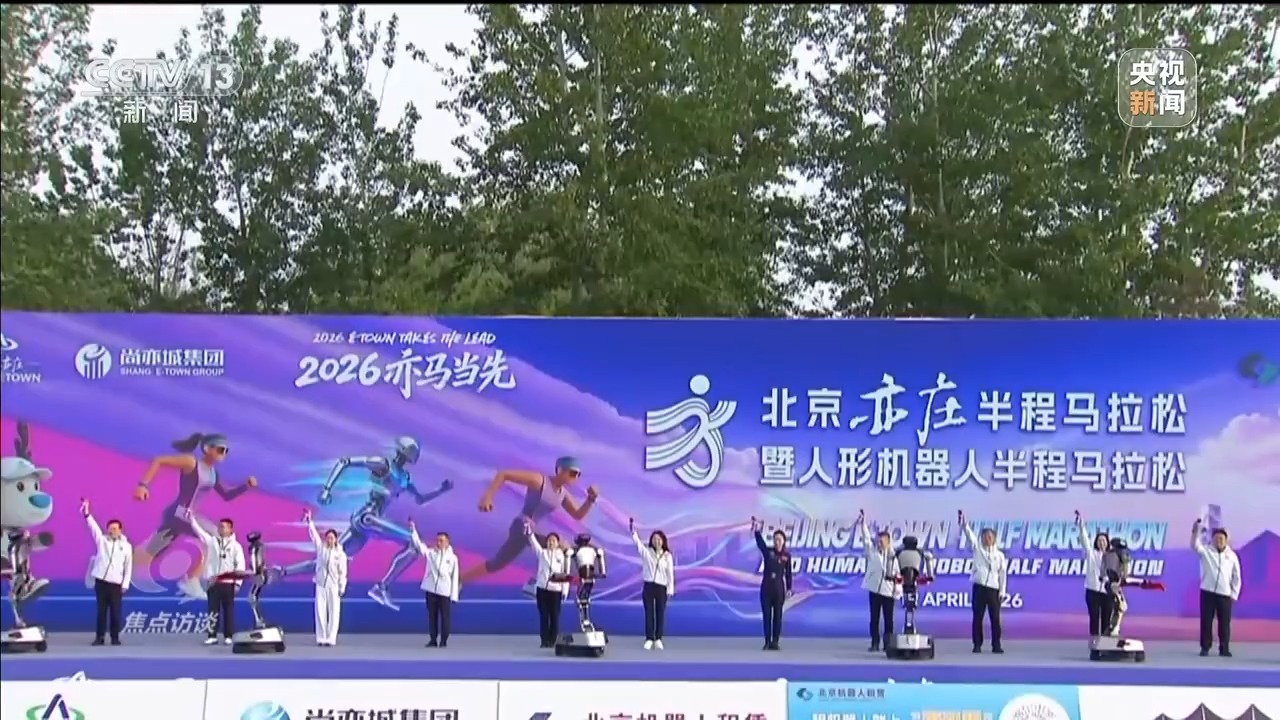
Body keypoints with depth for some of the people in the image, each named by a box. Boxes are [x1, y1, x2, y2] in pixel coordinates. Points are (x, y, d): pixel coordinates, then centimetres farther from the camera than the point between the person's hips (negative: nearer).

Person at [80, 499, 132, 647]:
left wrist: (125, 584, -1)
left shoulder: (126, 546, 4)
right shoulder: (101, 540, 6)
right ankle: (100, 637, 9)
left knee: (116, 611, 0)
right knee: (101, 610, 4)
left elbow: (128, 567, 5)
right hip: (101, 581, 1)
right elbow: (94, 527, -9)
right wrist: (87, 514, -25)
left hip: (116, 583, -1)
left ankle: (115, 637, 7)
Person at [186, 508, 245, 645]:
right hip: (213, 582, 2)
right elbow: (198, 530, 4)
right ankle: (212, 636, 5)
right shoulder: (212, 541, 9)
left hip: (228, 583, -2)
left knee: (228, 610, 2)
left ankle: (228, 636, 6)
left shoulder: (236, 545, 1)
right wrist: (191, 518, -7)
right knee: (213, 610, 3)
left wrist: (238, 583, -8)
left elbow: (240, 565, -2)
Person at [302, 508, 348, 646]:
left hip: (333, 586, -2)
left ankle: (331, 639, 0)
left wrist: (342, 588, -7)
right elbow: (314, 535, -3)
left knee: (333, 612, -2)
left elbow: (342, 572, -4)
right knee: (320, 612, 2)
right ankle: (321, 638, 4)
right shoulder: (321, 548, 4)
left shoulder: (341, 554, -4)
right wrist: (309, 522, -13)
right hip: (320, 585, 2)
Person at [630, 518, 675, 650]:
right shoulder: (646, 552, 4)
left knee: (660, 614, 2)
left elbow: (670, 573, 2)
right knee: (649, 613, 0)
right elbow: (637, 542, -12)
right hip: (648, 586, 0)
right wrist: (633, 531, -30)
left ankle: (658, 639, 7)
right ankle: (649, 639, 3)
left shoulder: (668, 556, 2)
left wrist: (670, 589, -2)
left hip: (661, 587, 0)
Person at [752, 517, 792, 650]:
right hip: (766, 586, 0)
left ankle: (775, 642, 7)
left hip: (779, 587, 0)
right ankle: (767, 642, 6)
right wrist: (757, 532, -34)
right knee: (766, 615, 1)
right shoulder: (768, 551, 0)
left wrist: (789, 588, 1)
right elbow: (760, 543, -17)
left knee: (777, 615, 2)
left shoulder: (787, 556, 2)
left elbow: (788, 573, 5)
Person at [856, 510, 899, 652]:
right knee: (875, 618, 2)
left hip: (889, 591, 0)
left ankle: (888, 643, 10)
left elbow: (898, 574, 6)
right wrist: (862, 524, -16)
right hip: (875, 589, 0)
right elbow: (866, 538, -5)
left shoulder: (893, 556, 6)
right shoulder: (872, 551, 6)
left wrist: (898, 591, 2)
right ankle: (875, 643, 6)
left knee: (888, 618, 3)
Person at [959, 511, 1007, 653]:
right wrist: (964, 523, -20)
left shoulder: (999, 555, 10)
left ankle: (996, 645, 6)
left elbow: (1003, 574, 7)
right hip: (979, 587, 0)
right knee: (977, 617, 0)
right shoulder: (977, 548, 9)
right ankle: (977, 645, 5)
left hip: (993, 589, 0)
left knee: (995, 618, -1)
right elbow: (969, 534, -5)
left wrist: (1002, 591, 0)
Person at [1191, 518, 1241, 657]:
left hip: (1225, 594, 1)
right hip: (1207, 592, -1)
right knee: (1206, 621, 0)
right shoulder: (1206, 552, 2)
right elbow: (1195, 545, -18)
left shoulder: (1232, 555, 6)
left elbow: (1236, 577, 9)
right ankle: (1205, 647, 8)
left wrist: (1234, 594, 4)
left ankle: (1224, 648, 11)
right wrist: (1195, 531, -35)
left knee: (1224, 622, 2)